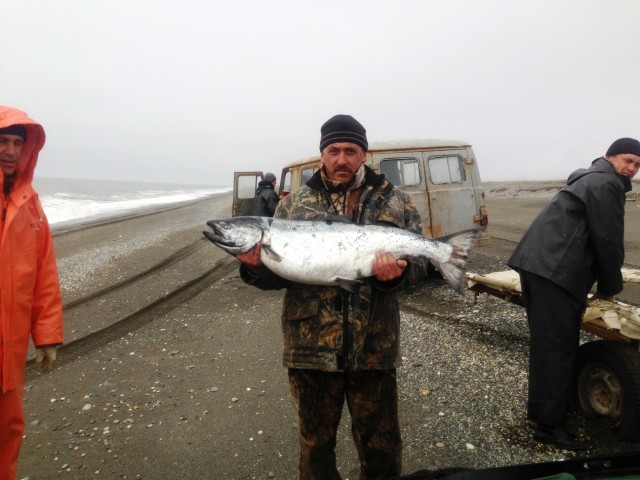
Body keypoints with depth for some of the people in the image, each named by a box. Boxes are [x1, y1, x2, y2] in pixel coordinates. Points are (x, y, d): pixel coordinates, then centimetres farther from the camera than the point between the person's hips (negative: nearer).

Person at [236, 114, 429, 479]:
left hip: (375, 348, 0)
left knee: (381, 446, 17)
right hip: (311, 347, 1)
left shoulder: (397, 203, 4)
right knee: (315, 443, 18)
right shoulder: (294, 205, 5)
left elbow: (420, 260, 2)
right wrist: (256, 265, -17)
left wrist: (400, 270, -20)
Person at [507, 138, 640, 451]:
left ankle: (541, 407, 30)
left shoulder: (590, 180, 29)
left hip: (538, 264, 11)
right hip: (555, 271, -11)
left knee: (546, 342, 18)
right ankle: (550, 424, 0)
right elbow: (607, 241, -7)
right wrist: (610, 287, 6)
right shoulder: (606, 184, -3)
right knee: (557, 347, -7)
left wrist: (600, 283, 24)